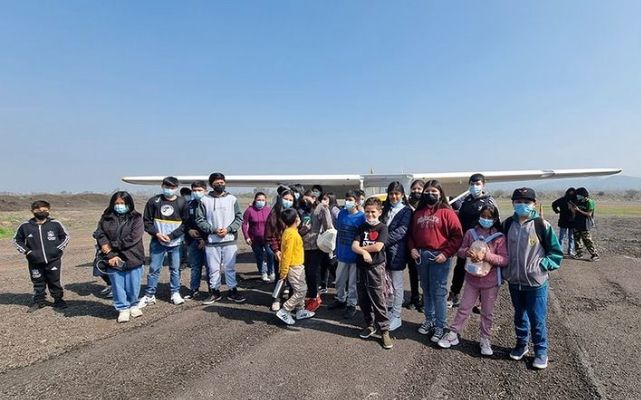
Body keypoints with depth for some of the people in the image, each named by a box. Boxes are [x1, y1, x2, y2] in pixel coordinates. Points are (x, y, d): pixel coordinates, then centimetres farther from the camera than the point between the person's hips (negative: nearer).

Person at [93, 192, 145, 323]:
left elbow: (132, 238, -13)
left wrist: (111, 246, -13)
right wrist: (111, 255, -15)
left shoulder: (136, 218, -3)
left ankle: (133, 305, 33)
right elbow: (100, 236, -3)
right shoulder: (106, 219, 5)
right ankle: (123, 309, 26)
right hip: (114, 260, 2)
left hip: (132, 258, -1)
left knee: (133, 285, 8)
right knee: (117, 286, 8)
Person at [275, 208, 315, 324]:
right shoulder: (291, 234, -22)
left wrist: (283, 269, 17)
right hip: (294, 267, -10)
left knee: (302, 289, 18)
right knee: (300, 291, -4)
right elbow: (287, 254, -23)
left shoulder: (289, 231, 7)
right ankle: (284, 312, 0)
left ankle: (300, 311, 28)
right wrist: (284, 271, -21)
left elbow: (288, 252, 12)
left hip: (297, 266, 10)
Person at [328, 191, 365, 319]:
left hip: (355, 254, -5)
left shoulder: (361, 216, -12)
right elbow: (338, 232, 10)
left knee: (353, 282, 8)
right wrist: (337, 250, 10)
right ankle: (340, 299, 37)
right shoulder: (341, 213, 2)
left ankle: (351, 304, 22)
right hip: (342, 253, 5)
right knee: (339, 279, 17)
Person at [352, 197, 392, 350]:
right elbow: (354, 246, -2)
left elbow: (377, 247, -17)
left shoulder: (382, 227, -4)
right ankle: (369, 325, 29)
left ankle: (384, 331, 7)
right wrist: (364, 252, -21)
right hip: (361, 267, 5)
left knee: (379, 301, -3)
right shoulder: (362, 227, 8)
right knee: (363, 300, 12)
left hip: (376, 268, -5)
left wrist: (361, 247, -4)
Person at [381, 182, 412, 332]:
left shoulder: (406, 211, -2)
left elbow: (401, 231, -14)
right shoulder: (385, 208, 16)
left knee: (397, 285, 3)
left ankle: (396, 317, 13)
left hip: (396, 251, -5)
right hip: (384, 250, 5)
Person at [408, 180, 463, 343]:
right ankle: (429, 320, 29)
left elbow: (457, 235, -8)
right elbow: (411, 233, 17)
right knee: (426, 290, 15)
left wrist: (446, 253, -14)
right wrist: (412, 248, 1)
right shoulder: (418, 213, 9)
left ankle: (440, 326, 12)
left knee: (438, 292, -1)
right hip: (421, 256, 5)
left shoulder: (446, 212, -6)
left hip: (439, 257, -5)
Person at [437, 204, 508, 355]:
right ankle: (453, 334, 21)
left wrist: (486, 255, -25)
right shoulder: (471, 233, -1)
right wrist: (467, 252, -18)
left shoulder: (499, 237, -9)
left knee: (487, 313, 13)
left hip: (490, 282, -2)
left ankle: (485, 340, 28)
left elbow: (504, 260, -13)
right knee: (463, 308, 10)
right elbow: (460, 250, 5)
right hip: (472, 279, 2)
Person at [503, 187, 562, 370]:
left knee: (537, 319, 6)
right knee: (519, 316, 19)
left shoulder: (542, 225, -11)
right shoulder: (507, 224, -1)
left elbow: (556, 252, -3)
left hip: (536, 282, -3)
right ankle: (521, 344, 37)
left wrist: (542, 265, -12)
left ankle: (541, 351, 25)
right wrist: (504, 269, 6)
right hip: (514, 281, 4)